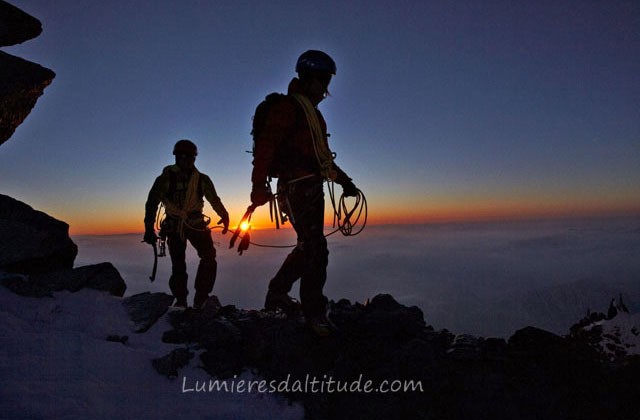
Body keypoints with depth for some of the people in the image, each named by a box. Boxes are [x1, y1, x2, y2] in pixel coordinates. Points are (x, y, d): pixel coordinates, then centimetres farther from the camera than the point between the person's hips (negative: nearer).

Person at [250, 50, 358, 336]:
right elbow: (266, 145, -18)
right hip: (296, 188, -10)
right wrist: (259, 185, -28)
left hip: (312, 188, 10)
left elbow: (322, 155, 28)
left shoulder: (312, 112, 24)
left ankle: (277, 294, 27)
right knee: (315, 249, -10)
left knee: (308, 247, 13)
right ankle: (314, 312, 2)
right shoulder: (287, 107, -6)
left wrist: (343, 180, 24)